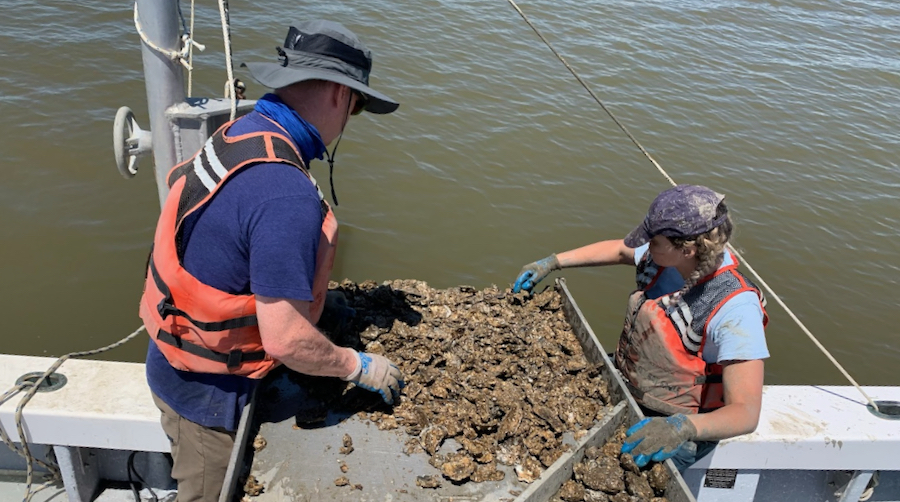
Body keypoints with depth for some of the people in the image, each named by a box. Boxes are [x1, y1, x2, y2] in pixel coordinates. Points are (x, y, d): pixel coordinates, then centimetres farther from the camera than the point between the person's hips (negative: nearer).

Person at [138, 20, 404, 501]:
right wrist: (359, 366, -15)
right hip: (210, 391, -8)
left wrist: (312, 301, 13)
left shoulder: (236, 135, -5)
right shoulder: (287, 193, -34)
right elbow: (285, 339, -32)